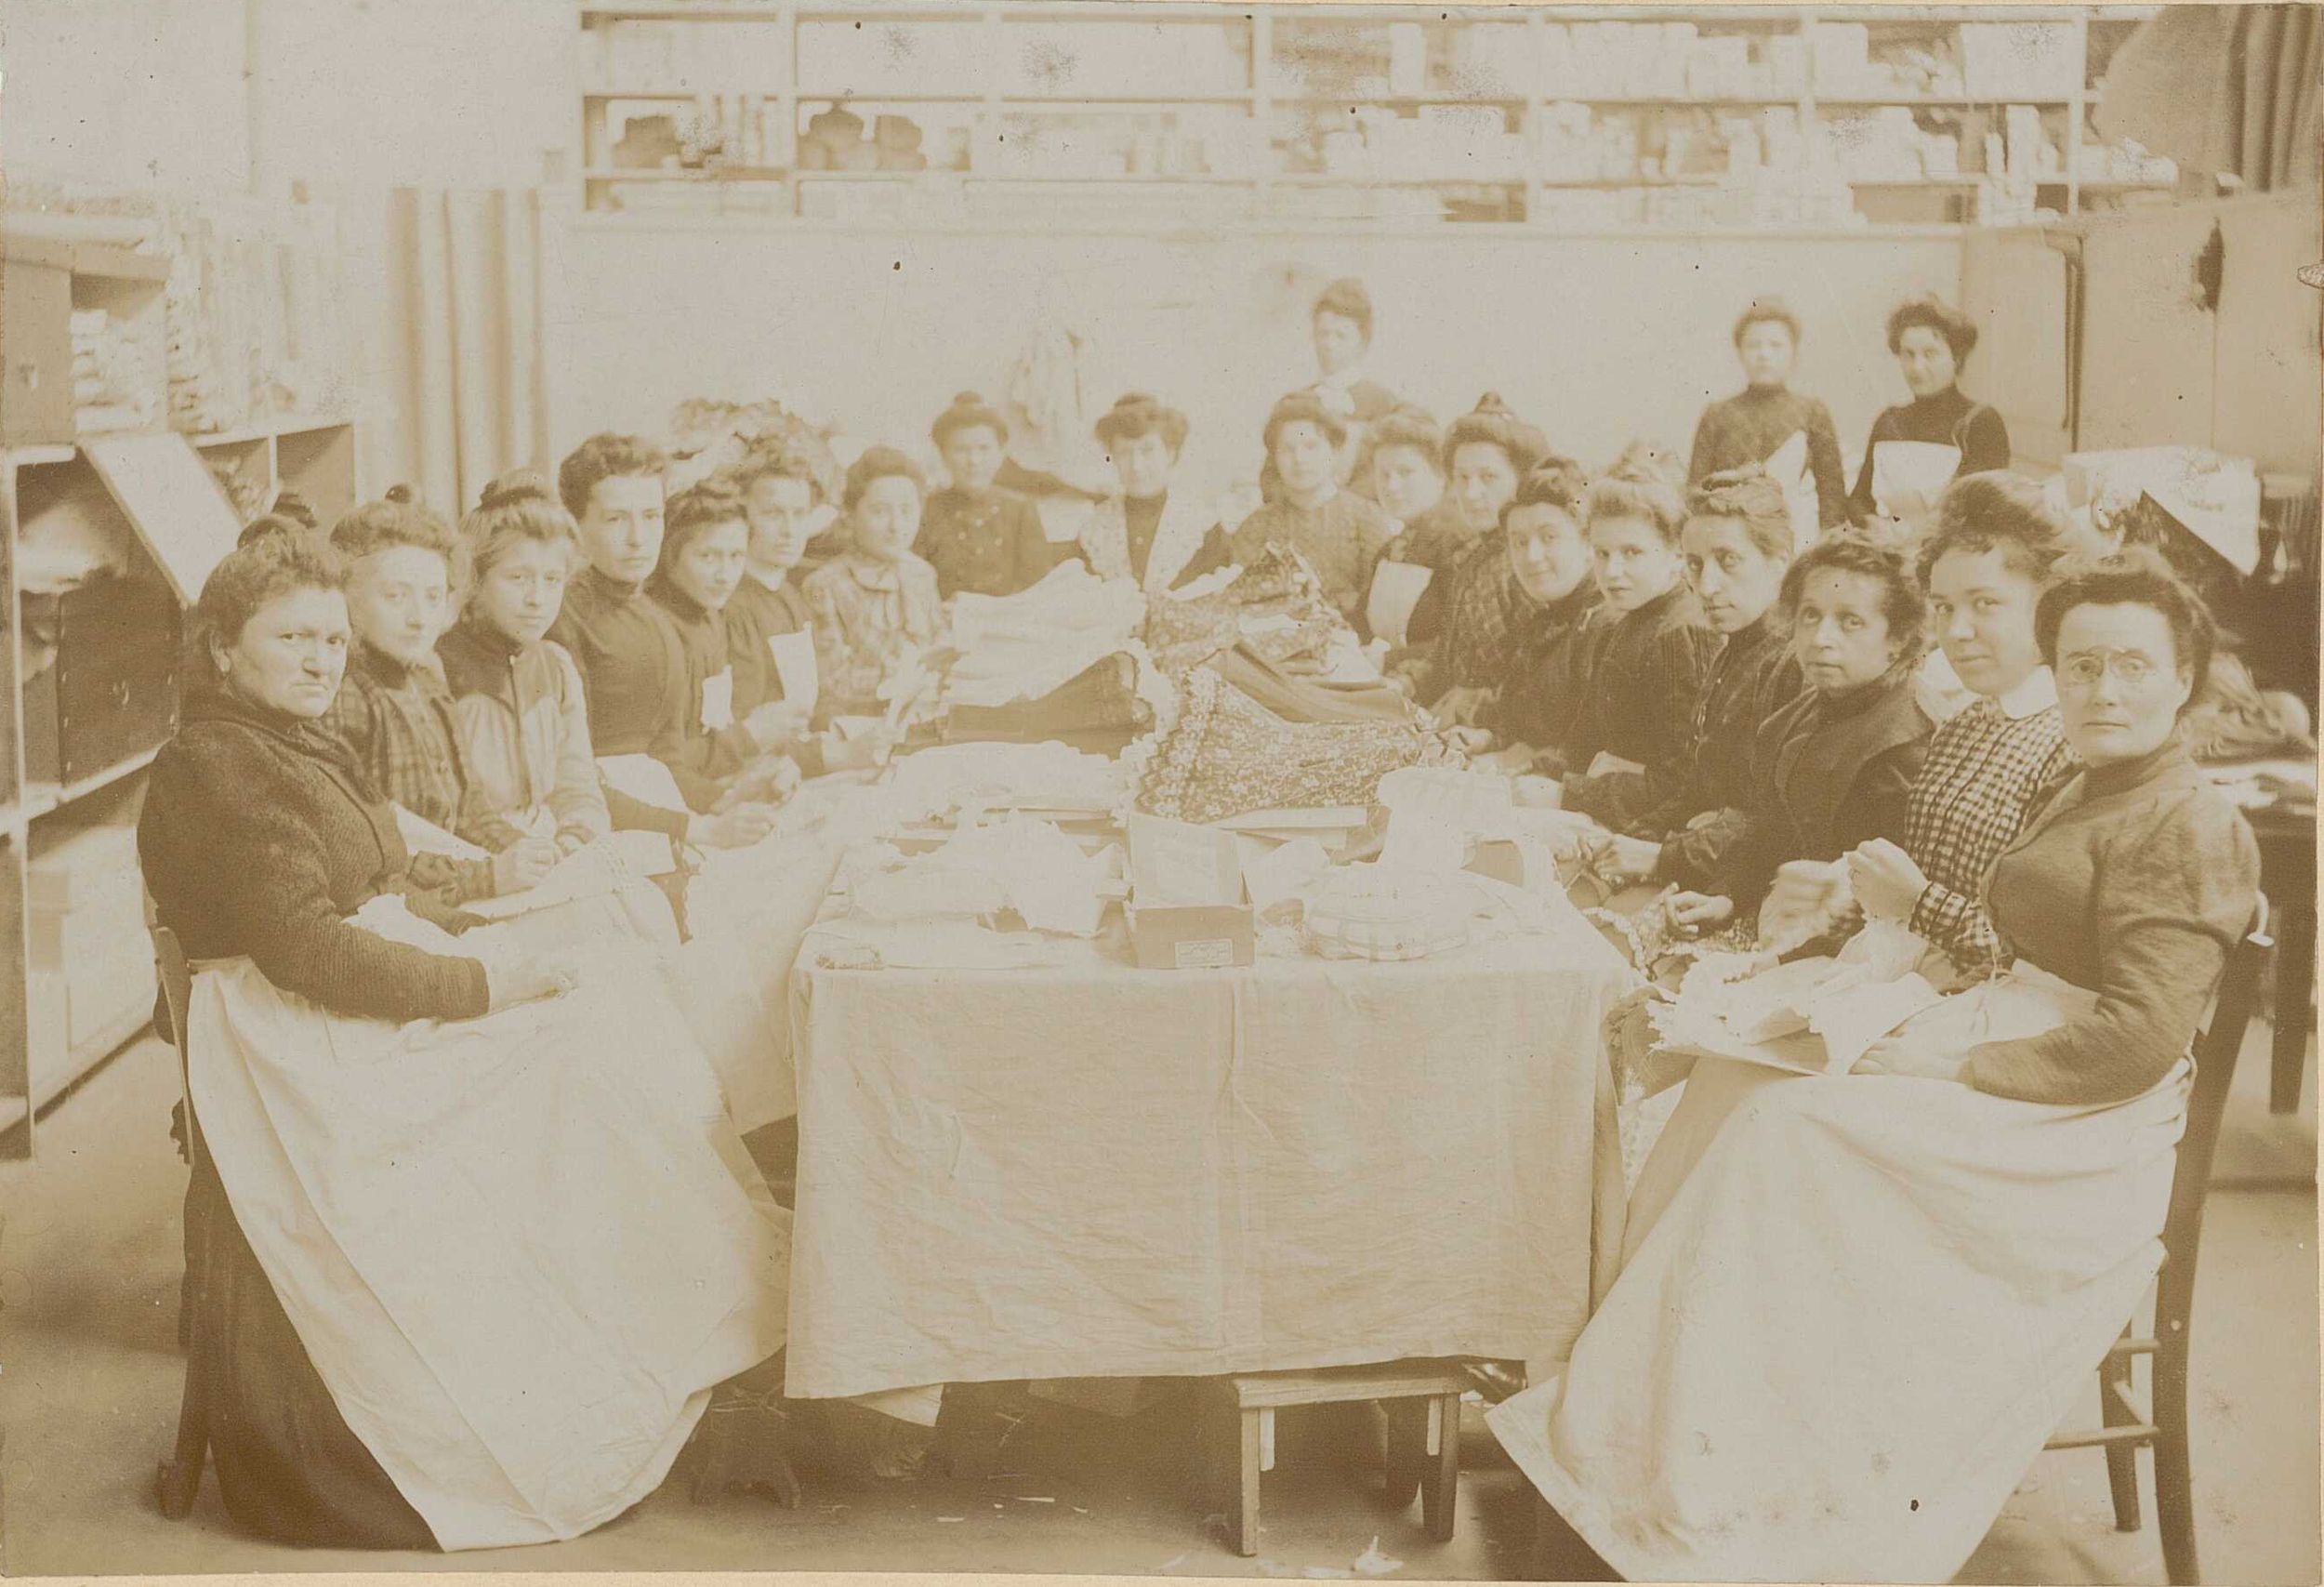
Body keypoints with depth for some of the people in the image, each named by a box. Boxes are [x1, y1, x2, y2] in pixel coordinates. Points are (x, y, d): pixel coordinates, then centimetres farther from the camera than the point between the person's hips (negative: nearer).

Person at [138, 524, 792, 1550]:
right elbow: (304, 948, -20)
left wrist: (488, 942, 6)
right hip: (312, 1048, -9)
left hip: (381, 1003, 9)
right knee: (601, 1043, -19)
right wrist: (484, 986, -19)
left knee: (627, 1021, -8)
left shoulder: (302, 747, 19)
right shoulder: (213, 769, -12)